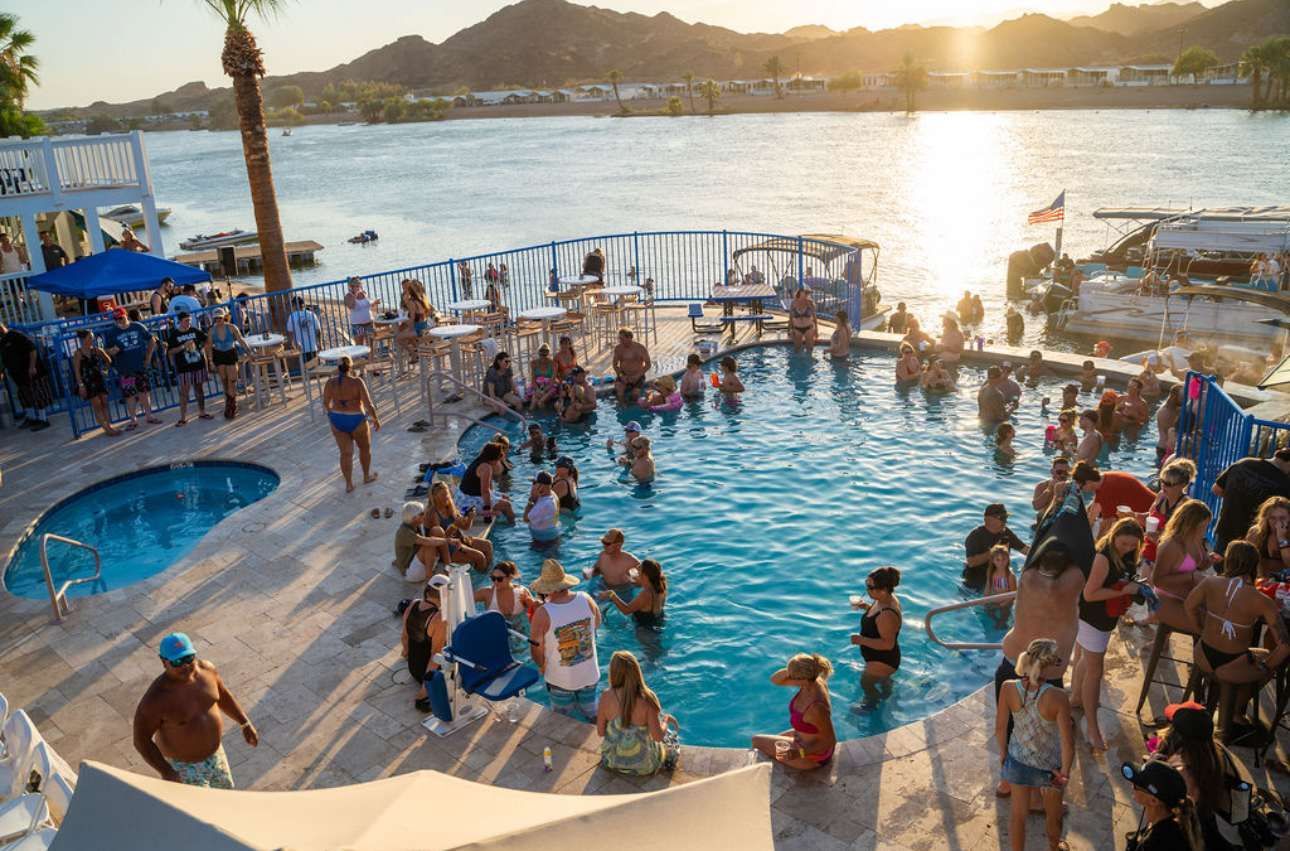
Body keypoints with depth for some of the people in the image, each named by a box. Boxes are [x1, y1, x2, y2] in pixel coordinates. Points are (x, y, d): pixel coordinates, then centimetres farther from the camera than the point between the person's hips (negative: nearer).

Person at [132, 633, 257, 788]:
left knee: (225, 793, 25)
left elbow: (222, 695, 5)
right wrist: (166, 772, -24)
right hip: (183, 766, -6)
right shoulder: (156, 698, -31)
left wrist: (245, 723, 5)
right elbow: (141, 739, -21)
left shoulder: (206, 669, -14)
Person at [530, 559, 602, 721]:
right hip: (590, 675, 3)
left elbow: (537, 649, -15)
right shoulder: (586, 599, -17)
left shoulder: (542, 614, -27)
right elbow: (597, 624, 3)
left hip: (561, 680, -3)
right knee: (591, 715, 27)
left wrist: (542, 666, 5)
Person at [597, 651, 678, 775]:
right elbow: (658, 736, -21)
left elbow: (600, 731, -8)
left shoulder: (606, 698, -19)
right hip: (643, 766, -3)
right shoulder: (647, 699, -25)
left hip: (612, 761, 3)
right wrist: (665, 720, -1)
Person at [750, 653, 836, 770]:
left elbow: (831, 741, -27)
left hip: (812, 756, -7)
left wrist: (799, 753, -30)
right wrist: (790, 670, -27)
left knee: (756, 741, 10)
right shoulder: (810, 681, -17)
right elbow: (775, 679, -6)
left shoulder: (817, 707, -40)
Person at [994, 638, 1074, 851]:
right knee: (1053, 813, 30)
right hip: (1049, 767, -1)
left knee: (1018, 813, 24)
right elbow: (1068, 743, -25)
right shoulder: (1057, 697, -31)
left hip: (1018, 761, 1)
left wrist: (1003, 752, 9)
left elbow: (1000, 727, -9)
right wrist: (1065, 773, -9)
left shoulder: (1008, 688, -22)